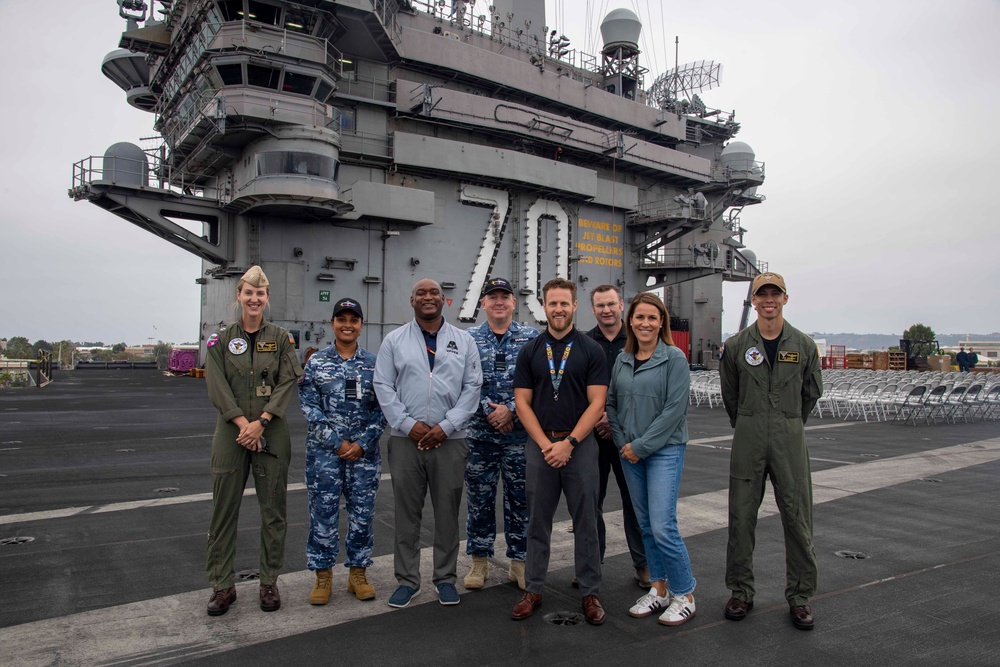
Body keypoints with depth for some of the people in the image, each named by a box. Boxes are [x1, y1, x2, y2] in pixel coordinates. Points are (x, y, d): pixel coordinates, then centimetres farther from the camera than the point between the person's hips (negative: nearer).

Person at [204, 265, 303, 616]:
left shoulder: (281, 338, 5)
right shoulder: (220, 339, 5)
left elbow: (287, 383, -3)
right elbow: (217, 387, -3)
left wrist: (261, 422, -14)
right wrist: (243, 424, -13)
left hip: (271, 433, 0)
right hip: (231, 432, 0)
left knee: (273, 511, 6)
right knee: (224, 510, 5)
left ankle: (269, 583, 20)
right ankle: (222, 586, 19)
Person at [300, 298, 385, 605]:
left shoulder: (374, 363, 4)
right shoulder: (316, 362, 2)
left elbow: (381, 408, 2)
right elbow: (310, 407, -3)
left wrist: (362, 443, -9)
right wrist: (338, 443, -10)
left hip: (365, 451, 1)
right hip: (324, 450, -1)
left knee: (363, 513, 6)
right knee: (323, 512, 3)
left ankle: (358, 573, 22)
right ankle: (323, 576, 18)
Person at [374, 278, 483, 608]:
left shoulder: (463, 341, 6)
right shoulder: (394, 340, 6)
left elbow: (472, 387, 2)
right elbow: (383, 386, 2)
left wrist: (446, 426, -8)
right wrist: (409, 425, -8)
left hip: (450, 440, 0)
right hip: (405, 439, 0)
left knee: (448, 512, 8)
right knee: (406, 512, 7)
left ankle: (445, 578, 23)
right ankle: (407, 580, 21)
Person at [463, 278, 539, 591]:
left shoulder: (531, 338, 2)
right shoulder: (468, 339, 4)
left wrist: (512, 410, -13)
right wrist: (489, 410, -12)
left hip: (520, 434, 0)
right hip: (479, 434, 1)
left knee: (520, 500, 8)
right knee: (479, 500, 10)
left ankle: (519, 560, 23)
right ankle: (480, 561, 25)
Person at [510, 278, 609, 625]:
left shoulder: (591, 350, -1)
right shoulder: (530, 351, 5)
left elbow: (596, 403, -6)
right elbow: (522, 403, 2)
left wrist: (568, 443, -14)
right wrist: (546, 444, -9)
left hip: (580, 444, -2)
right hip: (539, 445, 2)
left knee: (586, 522, 6)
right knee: (538, 521, 10)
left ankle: (590, 593, 20)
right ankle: (533, 590, 22)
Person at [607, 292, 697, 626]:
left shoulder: (674, 358, -8)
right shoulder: (622, 360, 8)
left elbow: (674, 409, -14)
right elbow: (611, 403, 12)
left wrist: (642, 446, -14)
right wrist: (622, 442, -1)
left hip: (664, 450, -5)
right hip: (630, 452, 6)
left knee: (663, 526, -9)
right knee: (645, 524, 12)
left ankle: (684, 595, 10)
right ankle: (659, 590, 26)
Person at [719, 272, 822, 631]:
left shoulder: (803, 345, 3)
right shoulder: (736, 345, 2)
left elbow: (812, 392, 16)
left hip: (790, 439, 0)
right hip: (748, 439, 0)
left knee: (797, 517, 3)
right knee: (741, 516, 5)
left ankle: (800, 595, 18)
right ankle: (741, 591, 19)